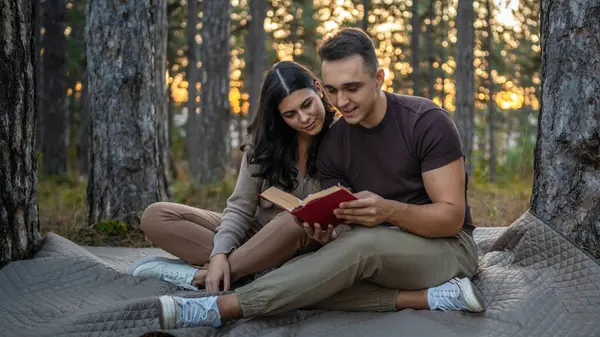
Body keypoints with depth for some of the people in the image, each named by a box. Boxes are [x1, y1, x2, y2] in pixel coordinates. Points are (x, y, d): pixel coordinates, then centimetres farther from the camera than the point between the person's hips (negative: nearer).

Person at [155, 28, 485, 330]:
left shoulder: (427, 122, -16)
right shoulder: (332, 145, -1)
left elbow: (452, 217, -18)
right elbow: (345, 227, -2)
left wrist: (390, 211, -36)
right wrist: (329, 235, -27)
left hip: (447, 247, -5)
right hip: (379, 253, 5)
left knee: (363, 245, -37)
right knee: (306, 279, -24)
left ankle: (219, 308, -35)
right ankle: (429, 296, -24)